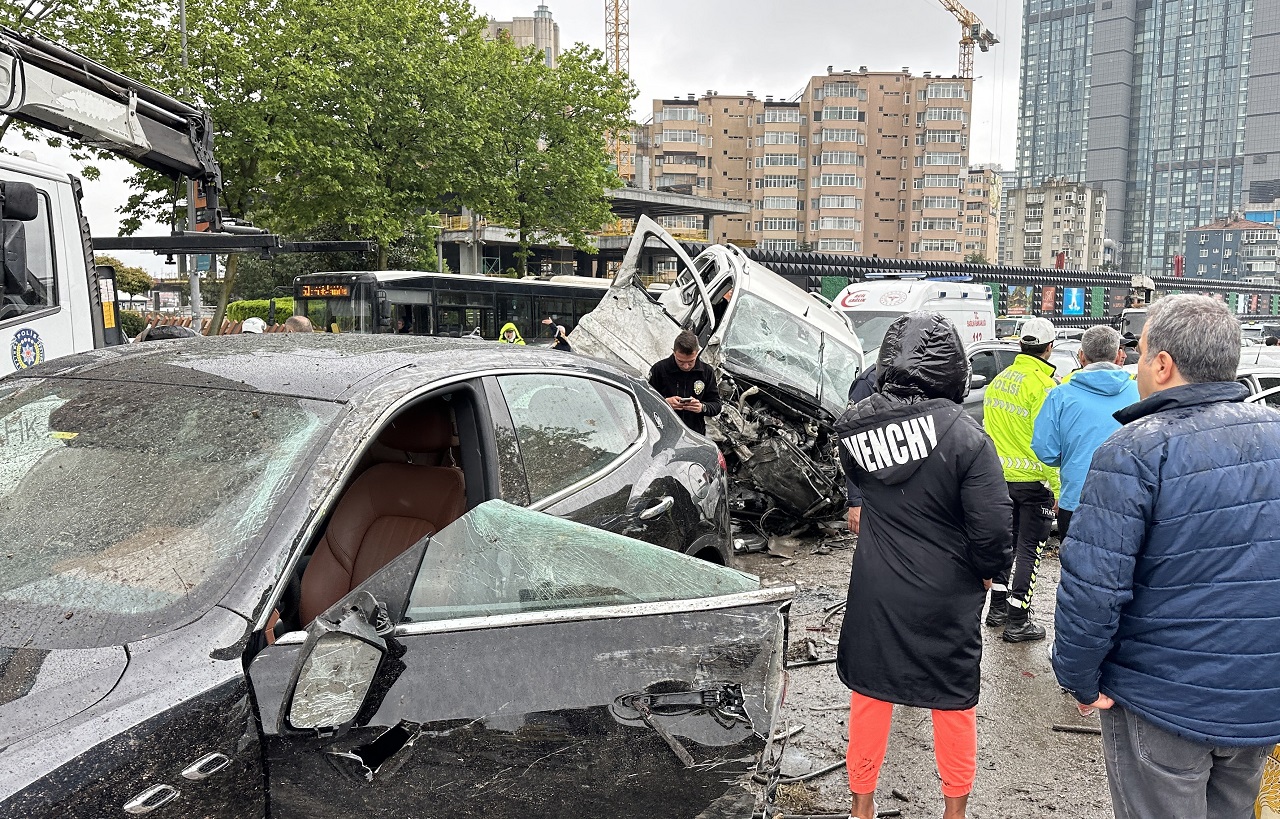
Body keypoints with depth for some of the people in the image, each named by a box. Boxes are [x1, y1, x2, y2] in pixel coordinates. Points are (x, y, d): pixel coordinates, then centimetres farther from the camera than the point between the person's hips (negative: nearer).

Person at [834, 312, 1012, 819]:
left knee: (869, 694, 18)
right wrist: (991, 570, 0)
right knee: (954, 702, 18)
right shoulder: (964, 435, -21)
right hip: (946, 598, -2)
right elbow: (992, 526, -17)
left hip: (875, 593, 3)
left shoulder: (854, 429, -9)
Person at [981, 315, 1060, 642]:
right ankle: (1017, 622, 7)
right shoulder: (1043, 386, -17)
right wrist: (1057, 488, -14)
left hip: (1001, 477, 7)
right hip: (1032, 481, -7)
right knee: (1029, 549, 2)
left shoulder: (998, 380, 6)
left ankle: (998, 609, 28)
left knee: (1006, 541, 19)